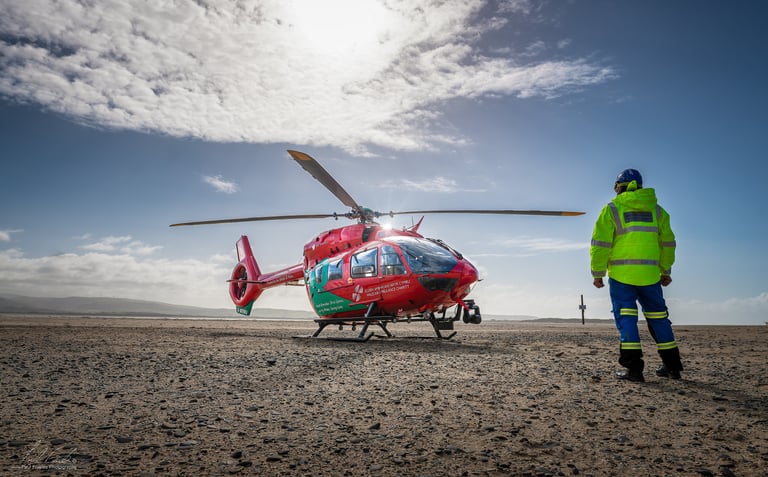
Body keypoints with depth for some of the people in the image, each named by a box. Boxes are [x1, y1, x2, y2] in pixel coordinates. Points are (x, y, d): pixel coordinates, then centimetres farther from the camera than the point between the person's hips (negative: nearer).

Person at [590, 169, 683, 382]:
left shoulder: (612, 209, 0)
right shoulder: (656, 209, 13)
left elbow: (600, 244, -7)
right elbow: (667, 243, 17)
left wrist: (597, 273, -2)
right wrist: (666, 271, 24)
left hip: (621, 274, -4)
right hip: (649, 274, 4)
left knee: (626, 317, -1)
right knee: (657, 316, 14)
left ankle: (633, 367, -5)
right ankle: (672, 366, 21)